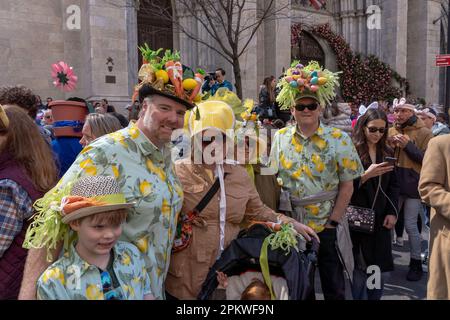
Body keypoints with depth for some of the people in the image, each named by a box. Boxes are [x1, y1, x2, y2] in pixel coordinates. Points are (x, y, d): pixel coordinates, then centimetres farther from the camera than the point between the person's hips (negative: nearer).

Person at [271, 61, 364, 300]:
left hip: (327, 227, -2)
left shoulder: (339, 140, -7)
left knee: (334, 289, 12)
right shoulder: (281, 138, 0)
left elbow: (347, 186, -6)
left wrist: (333, 222, -10)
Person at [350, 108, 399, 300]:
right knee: (360, 270, -4)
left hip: (380, 219, 5)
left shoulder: (388, 154, 13)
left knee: (382, 270, 6)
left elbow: (394, 185, 11)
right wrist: (366, 175, -23)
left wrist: (392, 212, 0)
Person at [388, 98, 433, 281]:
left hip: (413, 185, -4)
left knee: (410, 226, 0)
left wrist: (407, 145, -20)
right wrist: (389, 146, -7)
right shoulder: (391, 131, 8)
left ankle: (416, 263, 17)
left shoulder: (424, 133, -5)